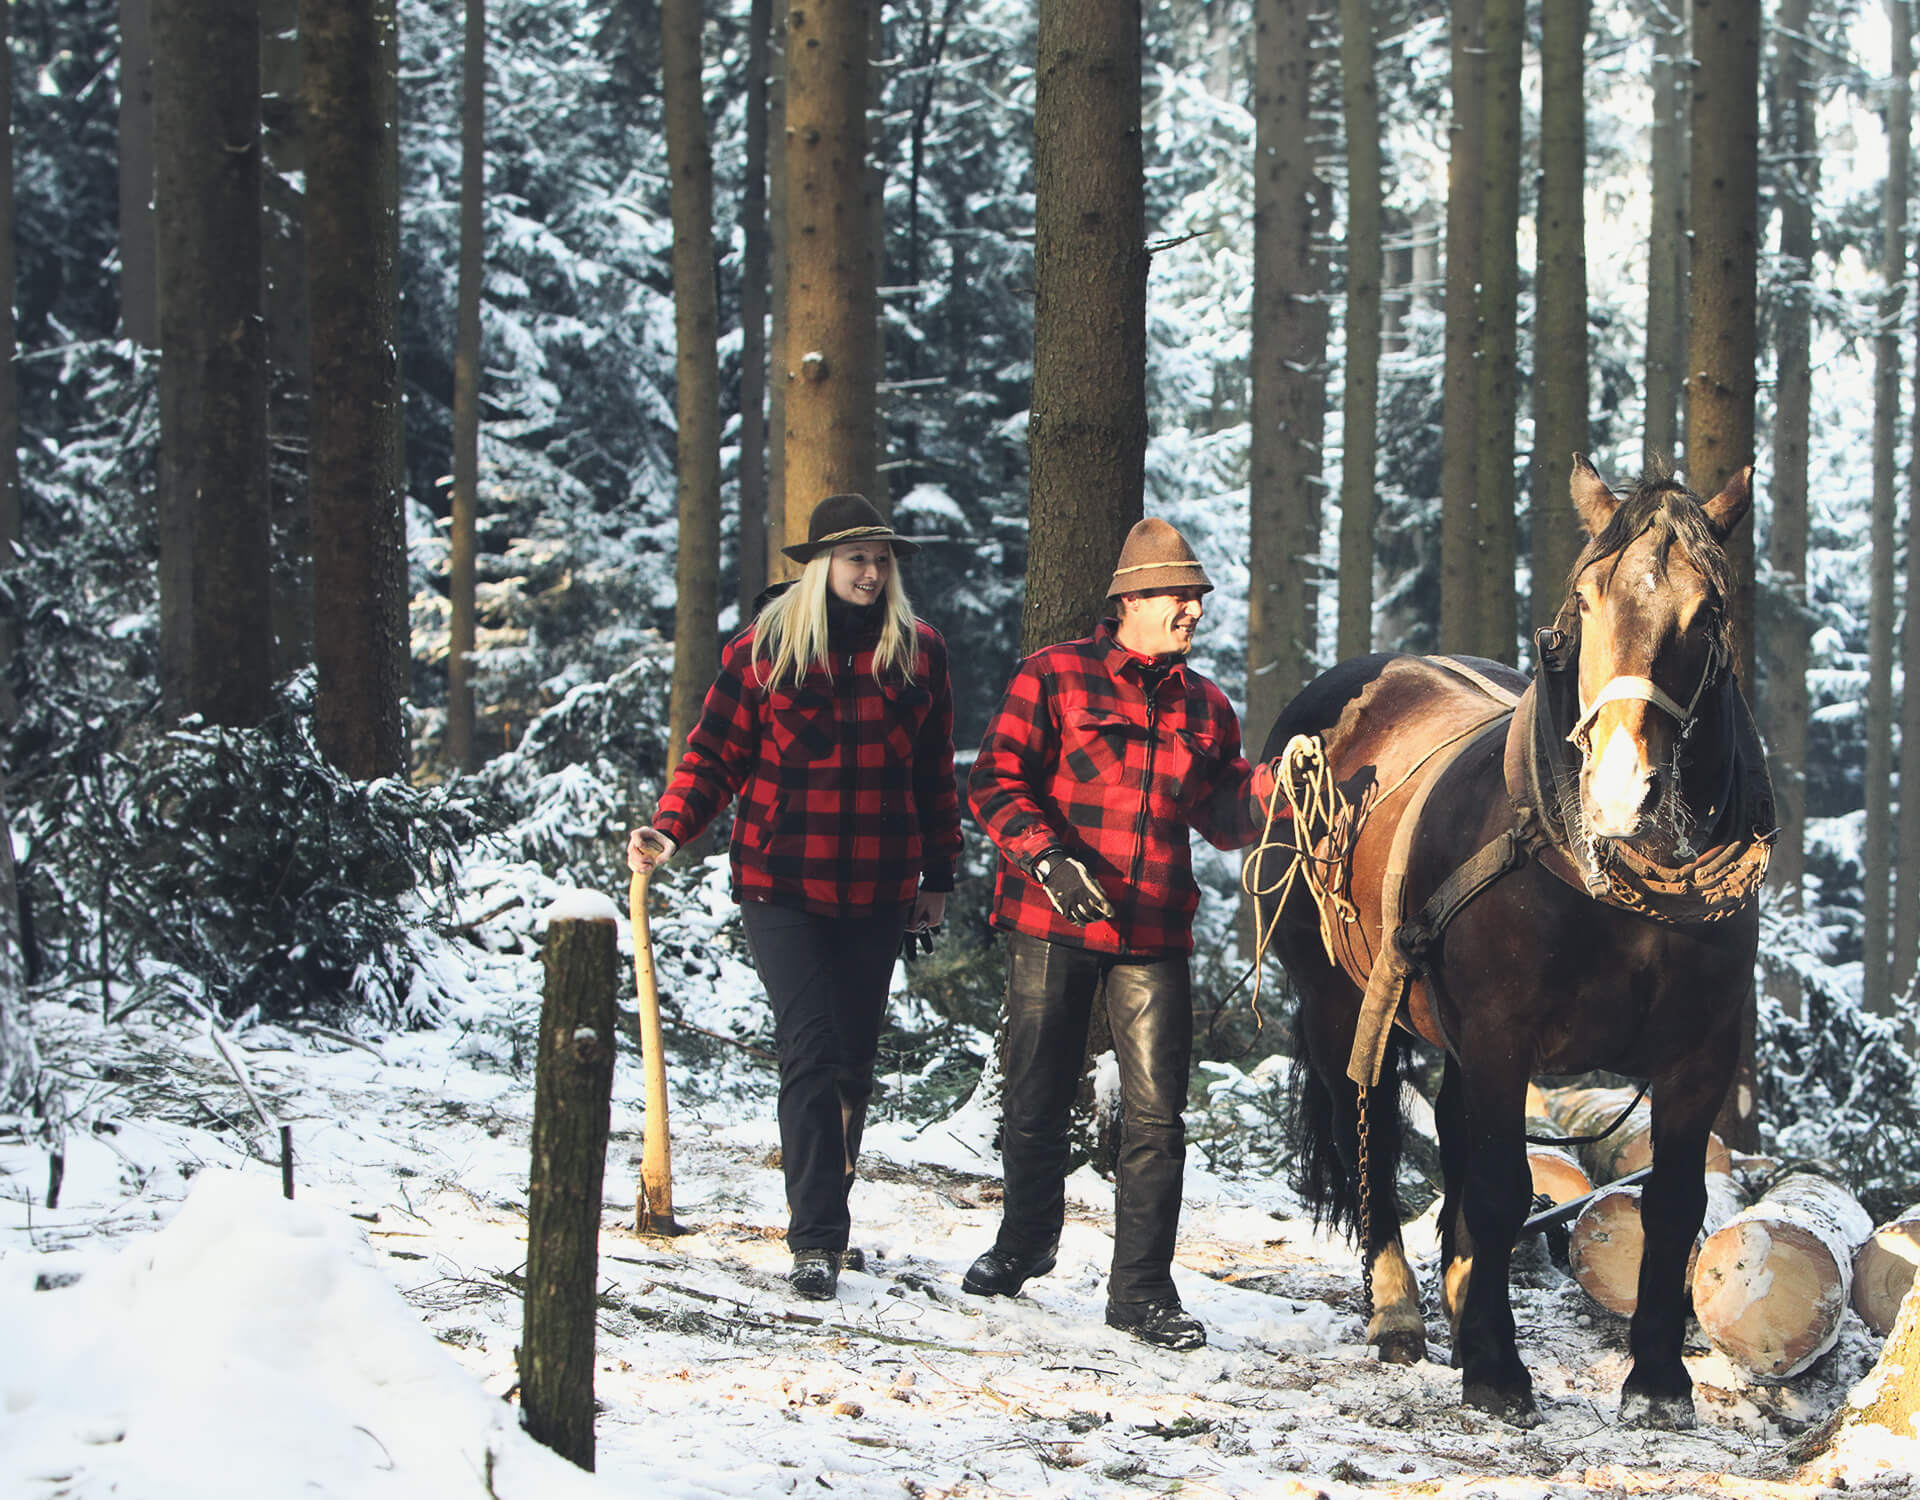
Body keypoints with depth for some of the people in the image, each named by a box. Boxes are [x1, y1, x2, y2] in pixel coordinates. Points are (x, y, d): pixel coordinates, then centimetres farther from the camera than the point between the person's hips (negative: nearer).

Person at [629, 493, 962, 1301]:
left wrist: (938, 876, 13)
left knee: (853, 1061, 8)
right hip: (783, 890, -3)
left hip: (877, 897, 3)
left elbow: (934, 772, 14)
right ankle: (816, 1239, -12)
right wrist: (668, 830, -15)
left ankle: (823, 1217, 23)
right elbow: (715, 752, 0)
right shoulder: (765, 650, 0)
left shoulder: (918, 651, 8)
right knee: (810, 1054, -12)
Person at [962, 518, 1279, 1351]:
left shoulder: (1205, 707, 12)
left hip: (1154, 936, 3)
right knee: (1037, 1099, 9)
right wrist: (1046, 858, -21)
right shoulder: (1055, 677, -2)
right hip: (1052, 924, -3)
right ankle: (1025, 1241, 33)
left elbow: (1224, 817, 13)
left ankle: (1142, 1287, 2)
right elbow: (995, 782, -7)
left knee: (1156, 1112, -5)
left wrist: (1277, 781, -7)